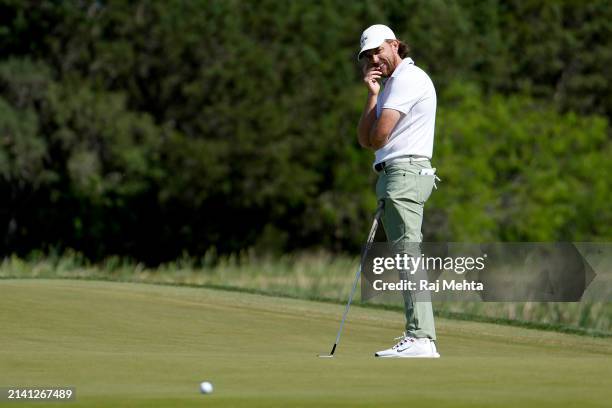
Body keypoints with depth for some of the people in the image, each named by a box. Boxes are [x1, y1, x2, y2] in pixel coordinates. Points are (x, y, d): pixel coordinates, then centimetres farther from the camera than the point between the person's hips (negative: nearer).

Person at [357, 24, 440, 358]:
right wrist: (372, 94, 6)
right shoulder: (391, 84, 23)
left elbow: (378, 137, -15)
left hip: (404, 171, -11)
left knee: (407, 253, -16)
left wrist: (376, 142, 8)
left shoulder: (407, 78, -9)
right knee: (406, 256, 8)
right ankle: (419, 335, 7)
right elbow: (365, 140, 13)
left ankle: (421, 337, -22)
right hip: (394, 176, 11)